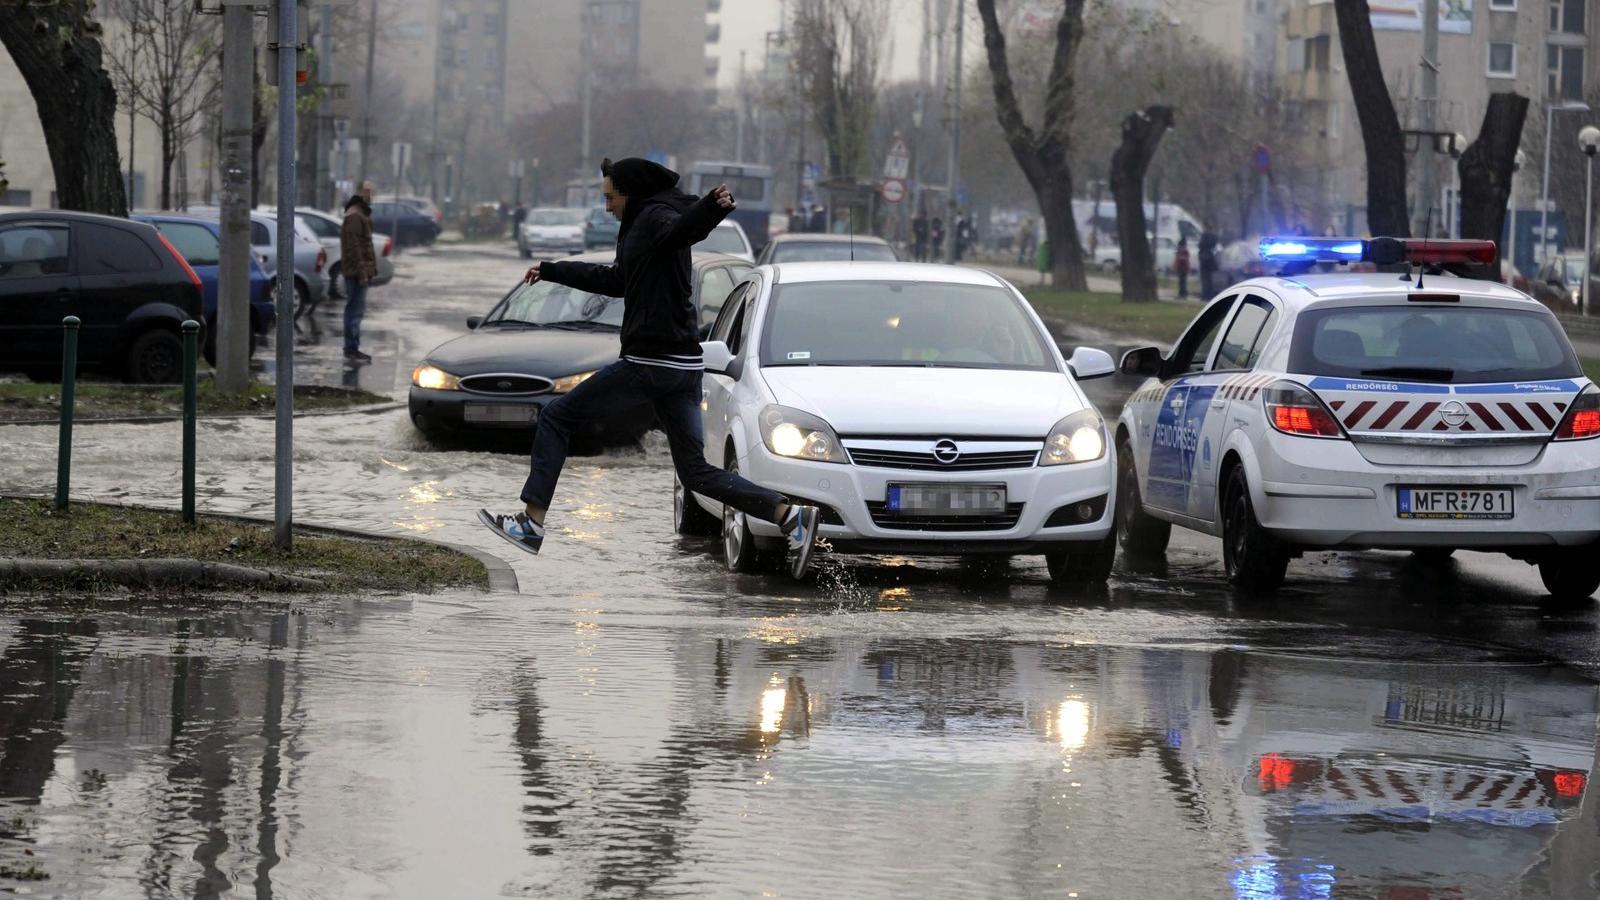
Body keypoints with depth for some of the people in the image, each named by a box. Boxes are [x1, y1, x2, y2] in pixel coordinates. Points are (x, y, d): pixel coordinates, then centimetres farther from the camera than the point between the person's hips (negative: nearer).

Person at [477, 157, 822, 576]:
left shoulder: (654, 217, -7)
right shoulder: (645, 224, 22)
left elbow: (682, 228, -32)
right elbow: (615, 280, 37)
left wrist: (711, 208, -56)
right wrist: (551, 271, 47)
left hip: (649, 364, -9)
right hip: (682, 365, 9)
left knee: (556, 417, 5)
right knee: (696, 470, 6)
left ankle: (532, 521, 1)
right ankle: (791, 516, -6)